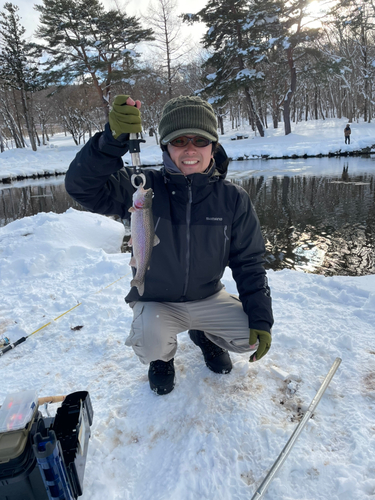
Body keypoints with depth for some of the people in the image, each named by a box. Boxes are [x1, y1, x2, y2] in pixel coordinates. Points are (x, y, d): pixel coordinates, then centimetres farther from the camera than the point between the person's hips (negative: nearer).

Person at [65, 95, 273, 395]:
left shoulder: (233, 199, -10)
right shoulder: (143, 188, -15)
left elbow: (249, 263, -5)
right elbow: (82, 186, -28)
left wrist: (261, 319, -11)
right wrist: (113, 139, -45)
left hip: (208, 299, 3)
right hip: (155, 302, -2)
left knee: (252, 338, -13)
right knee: (151, 345, -29)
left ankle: (205, 335, 22)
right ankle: (162, 358, 12)